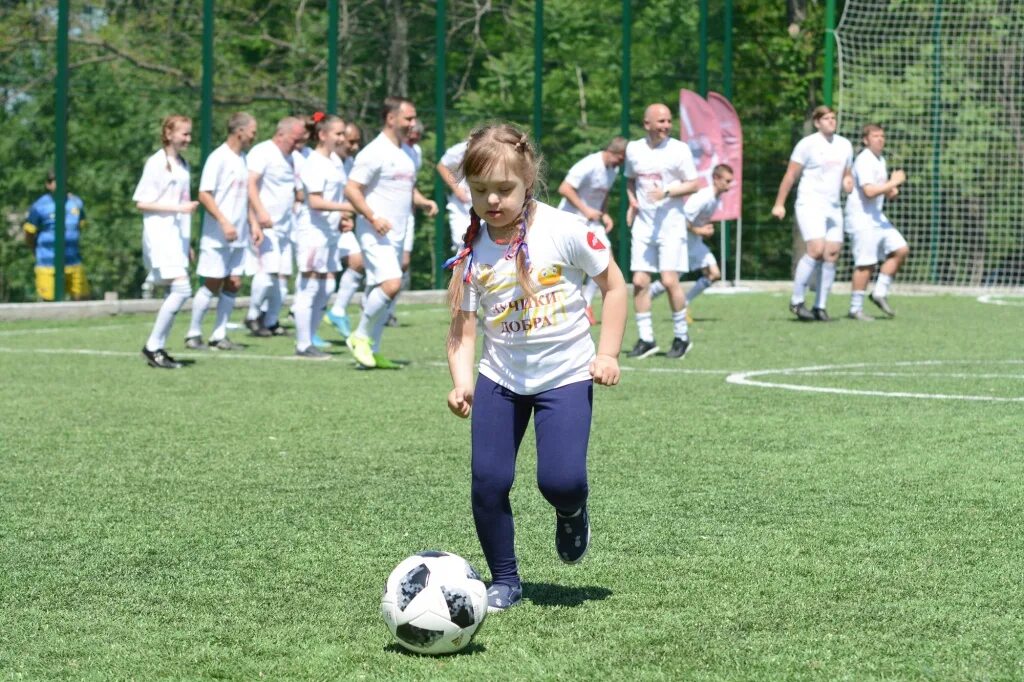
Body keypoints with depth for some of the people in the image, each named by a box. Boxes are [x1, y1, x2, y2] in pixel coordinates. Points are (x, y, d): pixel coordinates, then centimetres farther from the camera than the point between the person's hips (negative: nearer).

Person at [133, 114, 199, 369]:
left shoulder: (183, 164, 15)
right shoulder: (156, 163, -8)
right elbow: (141, 203, -11)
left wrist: (188, 241, 21)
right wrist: (179, 208, -19)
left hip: (178, 235, 8)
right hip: (160, 233, -8)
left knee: (176, 293, 4)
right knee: (181, 288, -17)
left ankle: (158, 348, 10)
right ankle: (152, 346, -9)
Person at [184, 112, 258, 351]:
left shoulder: (243, 159, 13)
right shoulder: (218, 158, -12)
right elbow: (204, 194, -16)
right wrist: (224, 223, -23)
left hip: (238, 236, 7)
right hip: (217, 237, -7)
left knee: (233, 284, 5)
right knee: (212, 284, -3)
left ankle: (219, 335, 11)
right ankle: (193, 334, 8)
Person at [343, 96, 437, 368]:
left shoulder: (407, 154, 16)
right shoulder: (374, 152, -11)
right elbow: (351, 189, -14)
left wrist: (423, 202, 6)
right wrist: (373, 217, -24)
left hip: (396, 235, 9)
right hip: (375, 234, -9)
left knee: (380, 292, 10)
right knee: (391, 284, -22)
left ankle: (371, 351, 16)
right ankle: (360, 336, -6)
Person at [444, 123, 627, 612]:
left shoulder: (565, 231, -14)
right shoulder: (472, 253, -6)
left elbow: (614, 286, -3)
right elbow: (463, 325, -4)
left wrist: (607, 353, -8)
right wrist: (461, 382, -19)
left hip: (565, 374, -3)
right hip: (500, 376, 3)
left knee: (559, 480, -15)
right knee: (488, 480, -5)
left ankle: (572, 512, 23)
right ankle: (504, 580, 14)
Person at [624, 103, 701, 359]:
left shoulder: (678, 149, -4)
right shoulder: (633, 149, 7)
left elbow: (693, 185, -3)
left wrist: (667, 192, -17)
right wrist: (631, 199, 4)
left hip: (671, 224, -4)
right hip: (643, 223, 4)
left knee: (669, 280, -10)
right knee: (639, 281, -1)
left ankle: (682, 337, 5)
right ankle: (646, 339, 8)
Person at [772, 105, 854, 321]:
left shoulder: (844, 145, 13)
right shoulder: (807, 144, -4)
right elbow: (790, 175, -2)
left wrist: (848, 182, 1)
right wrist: (779, 204, -4)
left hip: (833, 207, 6)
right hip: (810, 204, -6)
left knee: (832, 254, -2)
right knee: (816, 249, -20)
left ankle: (820, 306, 5)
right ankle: (796, 300, -10)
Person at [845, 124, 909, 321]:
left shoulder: (880, 160, 16)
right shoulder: (864, 161, -15)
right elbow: (869, 191, -27)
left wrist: (892, 191, 4)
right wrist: (894, 182, -20)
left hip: (877, 218, 10)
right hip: (862, 220, -10)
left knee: (901, 250, 4)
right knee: (865, 264, -8)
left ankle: (880, 293, 10)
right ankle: (855, 309, 0)